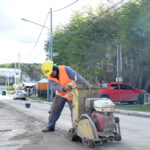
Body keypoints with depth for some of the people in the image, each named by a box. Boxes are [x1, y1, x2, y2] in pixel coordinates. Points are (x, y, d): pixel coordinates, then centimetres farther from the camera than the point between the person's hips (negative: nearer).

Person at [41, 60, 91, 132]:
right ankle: (50, 126, 22)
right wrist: (64, 88, -48)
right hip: (60, 95, 4)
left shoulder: (65, 69, -24)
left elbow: (78, 77, -29)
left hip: (71, 94, -4)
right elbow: (57, 87, -26)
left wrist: (87, 85, -35)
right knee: (54, 110, 7)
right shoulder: (50, 78, -10)